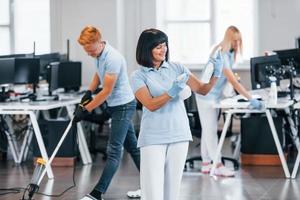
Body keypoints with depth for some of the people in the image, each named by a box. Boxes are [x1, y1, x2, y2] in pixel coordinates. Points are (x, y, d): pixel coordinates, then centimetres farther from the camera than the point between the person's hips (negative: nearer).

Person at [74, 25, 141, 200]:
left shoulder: (113, 58, -26)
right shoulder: (98, 54, 3)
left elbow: (107, 91, -23)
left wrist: (86, 110, -18)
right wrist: (89, 92, 8)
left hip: (123, 105, -10)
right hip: (117, 105, 10)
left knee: (114, 150, -10)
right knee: (132, 146, 14)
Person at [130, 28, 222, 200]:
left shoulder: (177, 68, 7)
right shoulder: (138, 76, -1)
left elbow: (202, 89, 2)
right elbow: (151, 105, -14)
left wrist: (216, 75, -15)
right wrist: (172, 92, -27)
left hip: (179, 135, 3)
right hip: (153, 138, -3)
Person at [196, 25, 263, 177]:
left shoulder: (231, 52, 3)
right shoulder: (221, 55, -27)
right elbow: (233, 81, -32)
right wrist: (251, 99, -34)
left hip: (216, 96, 9)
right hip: (206, 95, -9)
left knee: (209, 129, 10)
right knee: (211, 130, -8)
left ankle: (206, 164, 14)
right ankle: (218, 166, -10)